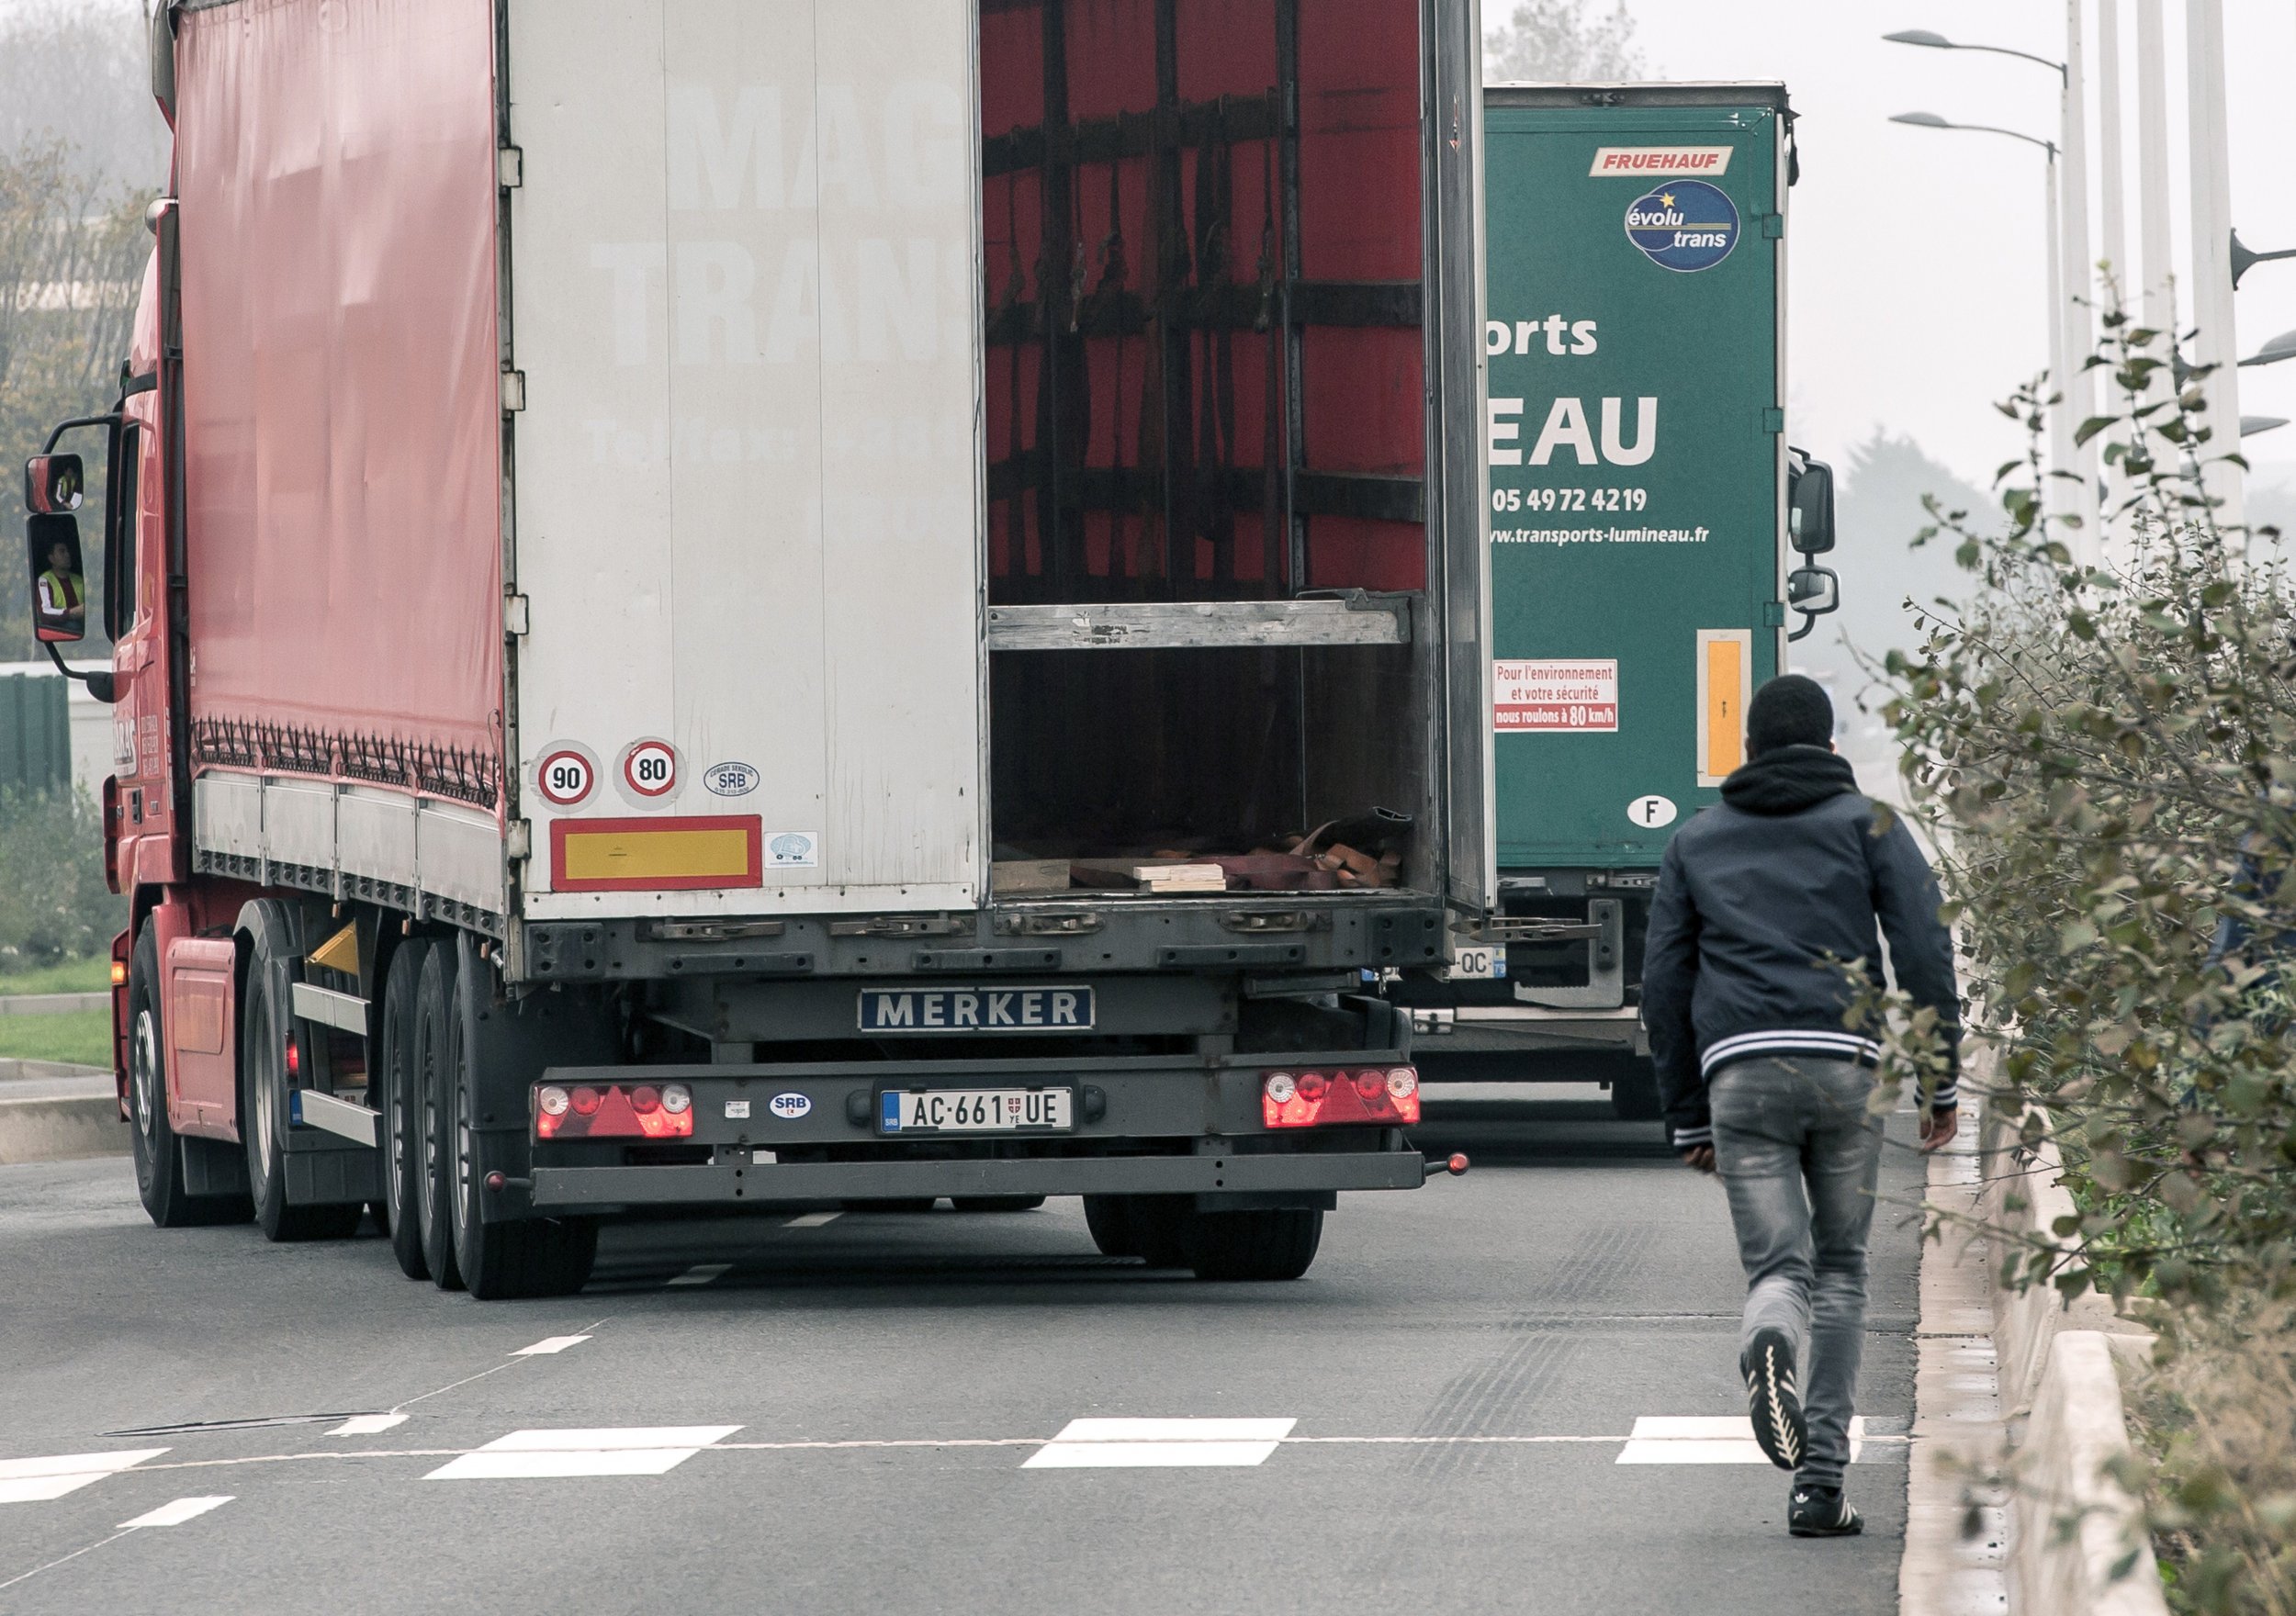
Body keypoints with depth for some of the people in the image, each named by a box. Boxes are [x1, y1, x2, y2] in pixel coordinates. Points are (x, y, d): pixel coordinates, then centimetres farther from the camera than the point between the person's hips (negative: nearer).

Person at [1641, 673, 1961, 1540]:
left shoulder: (1698, 841, 19)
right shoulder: (1867, 824, 12)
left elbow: (1663, 984, 17)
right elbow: (1924, 949, 0)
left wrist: (1688, 1118, 22)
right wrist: (1943, 1078, 4)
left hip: (1738, 1074, 1)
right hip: (1845, 1062, -1)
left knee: (1779, 1267, 1)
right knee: (1840, 1268, 12)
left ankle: (1770, 1341, -38)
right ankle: (1821, 1479, 3)